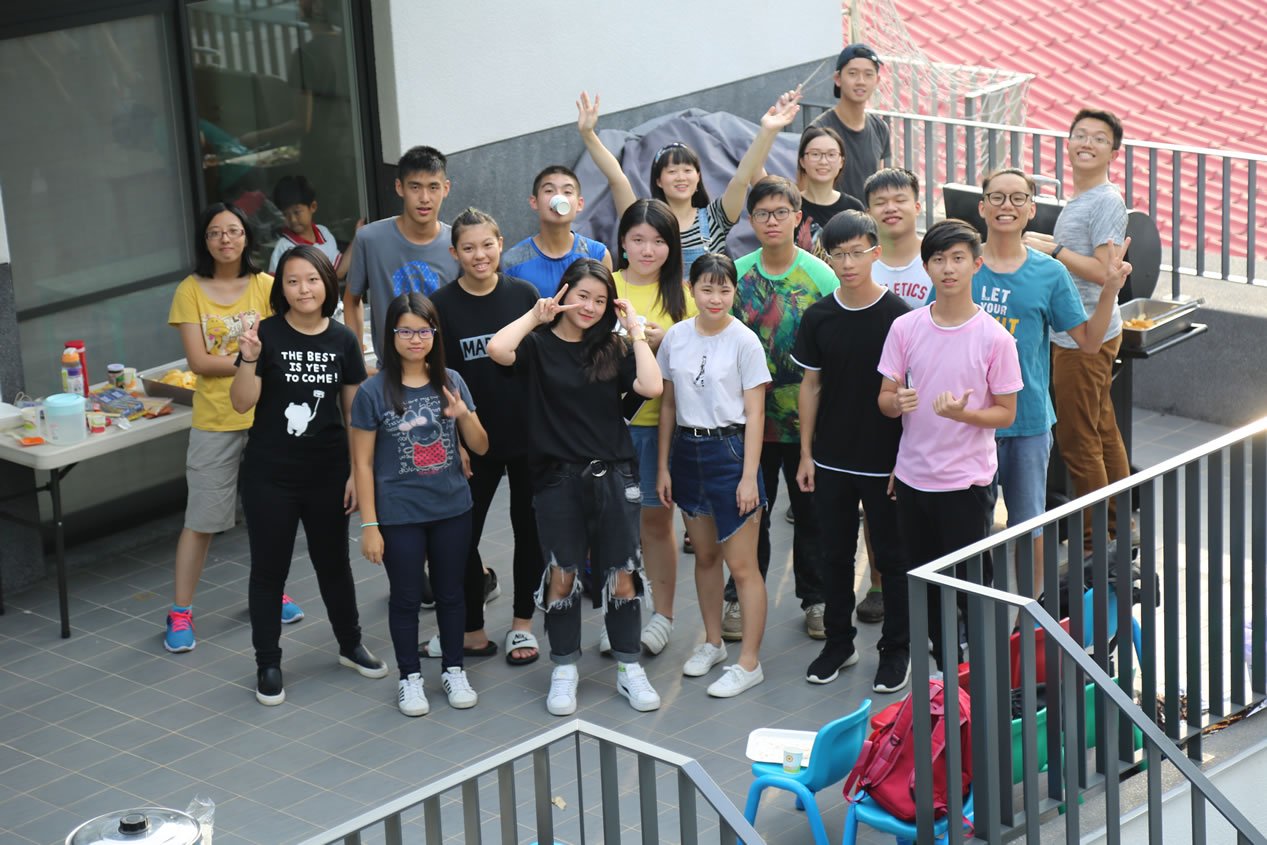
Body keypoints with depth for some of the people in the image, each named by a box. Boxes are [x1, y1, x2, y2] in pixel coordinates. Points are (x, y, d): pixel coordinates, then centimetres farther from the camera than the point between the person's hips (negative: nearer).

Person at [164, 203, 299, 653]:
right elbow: (198, 361, -8)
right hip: (215, 420, -1)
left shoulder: (265, 286, 1)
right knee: (200, 519, 1)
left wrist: (226, 358, -17)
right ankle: (180, 612, 8)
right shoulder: (191, 290, -2)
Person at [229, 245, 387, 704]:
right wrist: (248, 359, -30)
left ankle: (350, 645, 36)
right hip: (271, 475, -2)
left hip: (328, 472, 2)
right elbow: (242, 403, -13)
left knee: (333, 562, 17)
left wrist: (358, 471, 2)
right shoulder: (267, 335, -9)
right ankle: (268, 665, 17)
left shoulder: (342, 340, -1)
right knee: (269, 568, 6)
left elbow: (354, 412, 4)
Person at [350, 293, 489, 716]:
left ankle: (453, 669, 30)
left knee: (451, 592, 14)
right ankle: (410, 677, 24)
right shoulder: (374, 392, -9)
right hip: (399, 514, -3)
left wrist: (464, 415, -17)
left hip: (452, 508, 3)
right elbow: (362, 463, -7)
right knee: (406, 597, 9)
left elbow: (481, 446, 4)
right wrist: (369, 525, -10)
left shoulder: (450, 382, 0)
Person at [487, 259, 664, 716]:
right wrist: (535, 316, -10)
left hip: (612, 476, 2)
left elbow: (651, 386, -10)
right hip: (558, 477, -2)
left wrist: (636, 330, -6)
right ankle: (564, 670, 16)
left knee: (621, 573, 3)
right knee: (561, 574, 4)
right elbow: (497, 349, -23)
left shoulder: (612, 349, 7)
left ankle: (628, 668, 15)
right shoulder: (539, 346, 0)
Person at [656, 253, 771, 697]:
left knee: (741, 564, -2)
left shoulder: (744, 341, -9)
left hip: (730, 449, -5)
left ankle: (749, 663, 4)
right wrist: (663, 466, 8)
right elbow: (668, 405, 11)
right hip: (688, 450, 5)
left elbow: (754, 414, -9)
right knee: (705, 556, 17)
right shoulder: (675, 337, 4)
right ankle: (712, 643, 32)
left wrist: (749, 476, -13)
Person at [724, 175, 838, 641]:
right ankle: (741, 598, 24)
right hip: (750, 417, 2)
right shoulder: (737, 274, 0)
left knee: (812, 511, 10)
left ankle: (815, 598, 25)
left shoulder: (821, 277, -6)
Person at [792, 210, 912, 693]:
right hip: (832, 458, 3)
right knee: (836, 554, 13)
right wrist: (806, 454, 5)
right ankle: (839, 642, 27)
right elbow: (810, 386, 7)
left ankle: (896, 649, 18)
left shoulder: (899, 316, -9)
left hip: (886, 460, -3)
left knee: (892, 557, 6)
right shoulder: (818, 318, 0)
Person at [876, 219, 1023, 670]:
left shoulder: (994, 337, -9)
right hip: (913, 476, 4)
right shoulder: (905, 328, -1)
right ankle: (945, 670, 27)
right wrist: (897, 402, -19)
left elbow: (1006, 413, -4)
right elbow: (885, 399, 5)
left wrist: (962, 413, -23)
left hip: (968, 480, -3)